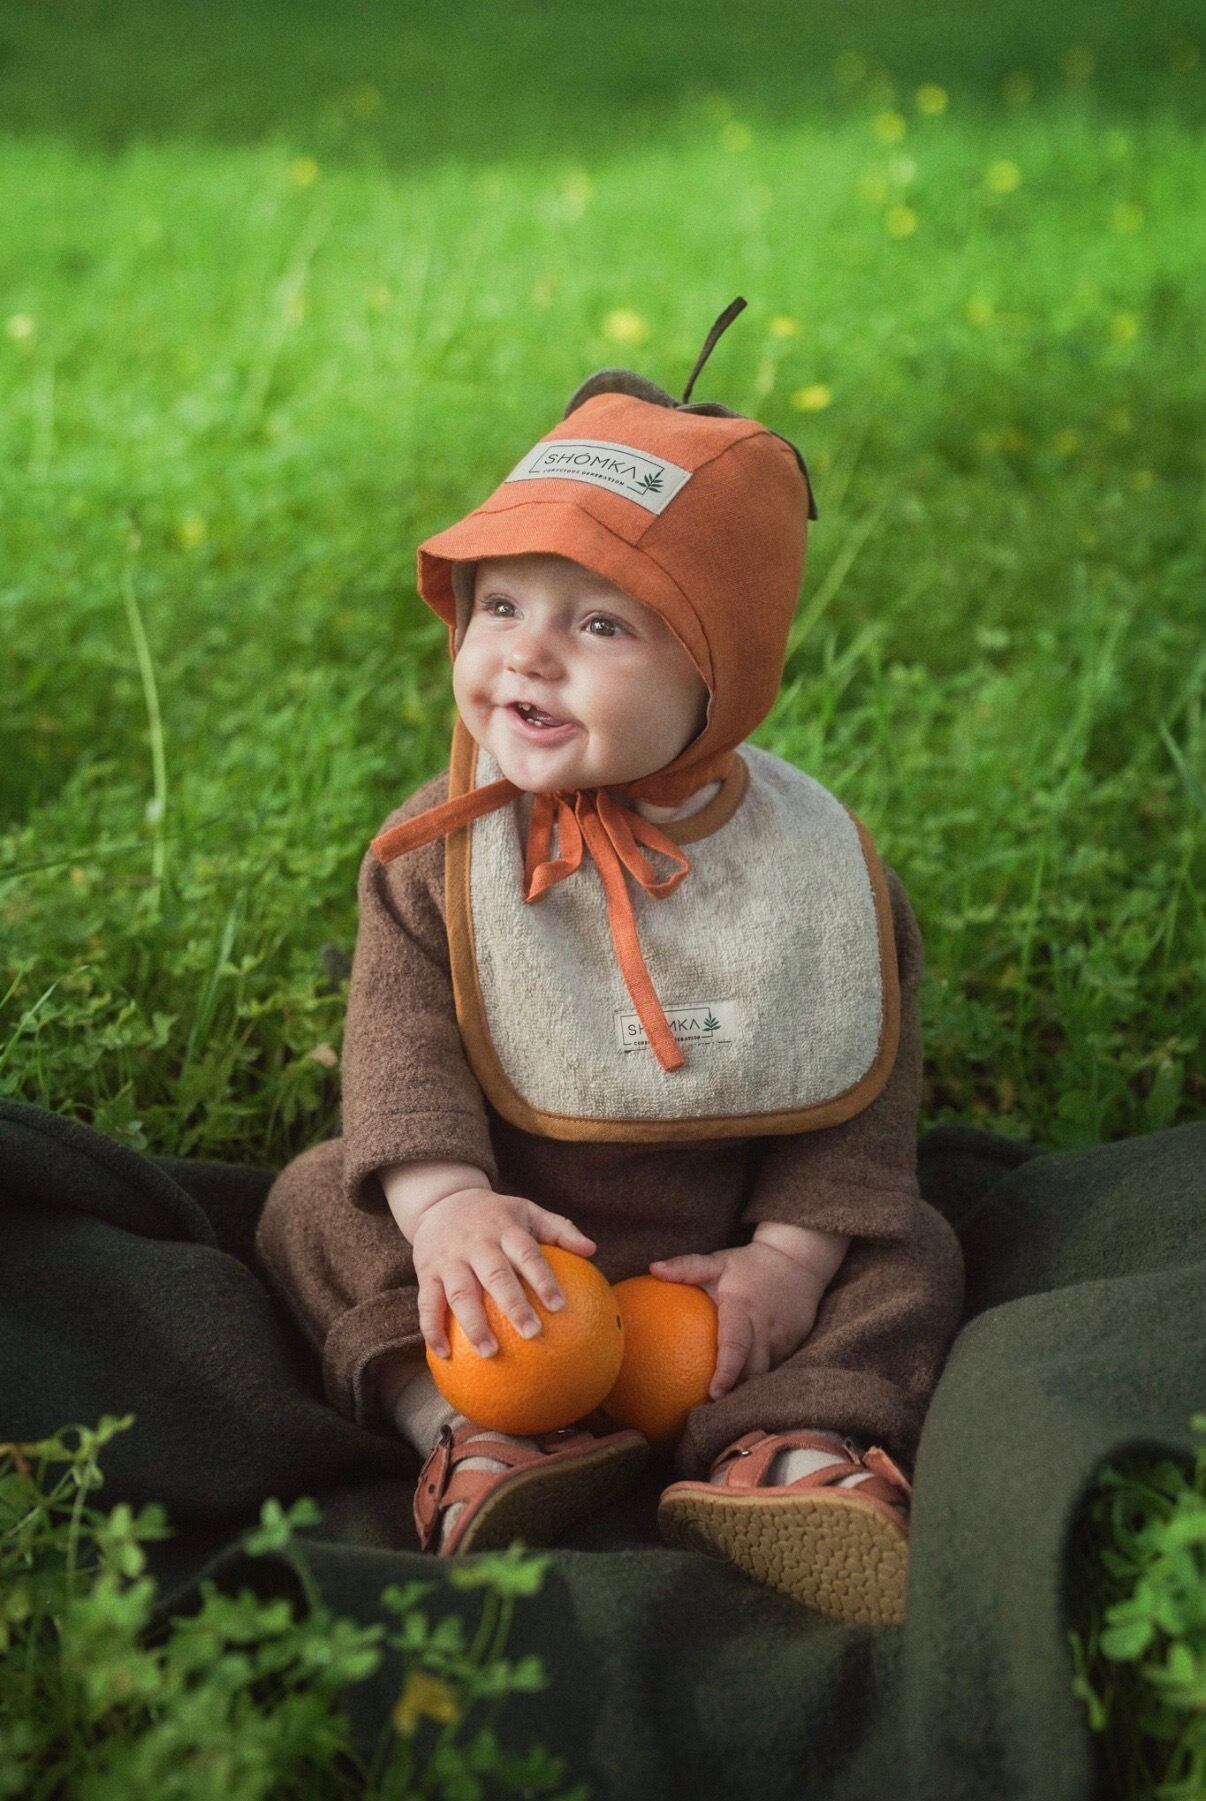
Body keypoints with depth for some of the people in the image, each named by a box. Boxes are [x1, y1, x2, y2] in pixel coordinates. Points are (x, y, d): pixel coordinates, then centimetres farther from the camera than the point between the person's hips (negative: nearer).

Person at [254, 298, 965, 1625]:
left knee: (910, 1253, -15)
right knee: (316, 1201, -16)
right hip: (508, 1228, 0)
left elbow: (861, 1090, -8)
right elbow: (401, 1036, -18)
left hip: (724, 1248, 0)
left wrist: (792, 1250, -19)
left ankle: (793, 1449, -36)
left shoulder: (810, 858, -11)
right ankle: (465, 1436, -33)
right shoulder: (440, 849, -10)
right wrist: (443, 1200, -35)